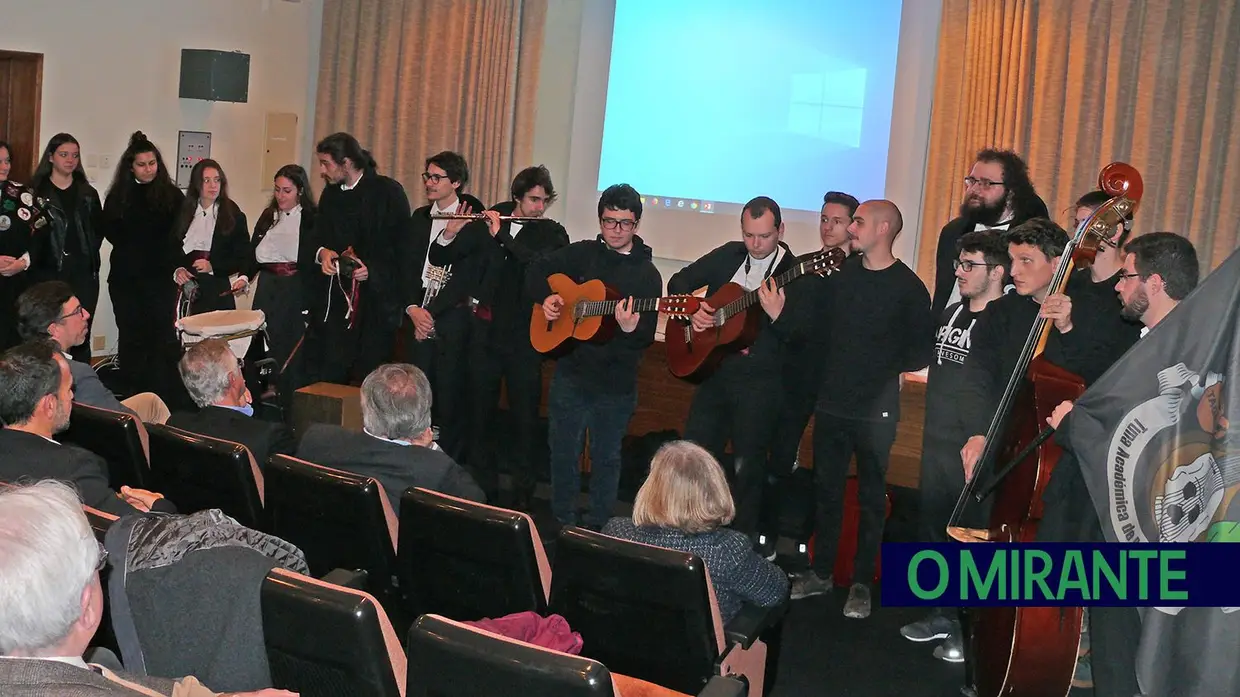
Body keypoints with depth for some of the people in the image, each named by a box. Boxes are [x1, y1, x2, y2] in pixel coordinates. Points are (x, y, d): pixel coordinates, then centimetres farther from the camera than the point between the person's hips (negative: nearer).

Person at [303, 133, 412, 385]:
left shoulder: (388, 192, -4)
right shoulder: (331, 194, 16)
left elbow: (403, 246, -5)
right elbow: (316, 237, 20)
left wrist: (374, 269, -17)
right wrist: (322, 252, -3)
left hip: (376, 300, -5)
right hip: (333, 299, 5)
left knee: (367, 377, -4)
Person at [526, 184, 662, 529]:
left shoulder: (647, 274, -5)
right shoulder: (583, 254, 3)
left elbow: (647, 337, -11)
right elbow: (537, 269, 13)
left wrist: (630, 329, -33)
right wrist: (546, 297, -6)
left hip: (616, 384, -2)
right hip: (571, 374, 2)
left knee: (606, 457, 11)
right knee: (563, 452, 11)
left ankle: (597, 527, 26)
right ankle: (563, 523, 27)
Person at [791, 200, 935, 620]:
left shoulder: (907, 286, -7)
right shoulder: (841, 275, 7)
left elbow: (922, 350, -6)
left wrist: (889, 369, -7)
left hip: (876, 409, -4)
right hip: (832, 403, 5)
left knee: (871, 496, 5)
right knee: (826, 489, 11)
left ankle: (862, 583, 15)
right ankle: (821, 573, 23)